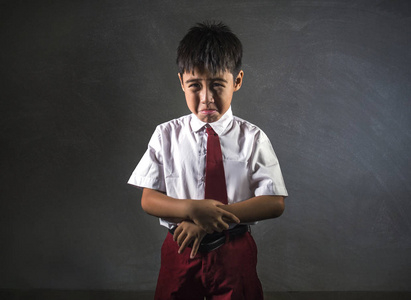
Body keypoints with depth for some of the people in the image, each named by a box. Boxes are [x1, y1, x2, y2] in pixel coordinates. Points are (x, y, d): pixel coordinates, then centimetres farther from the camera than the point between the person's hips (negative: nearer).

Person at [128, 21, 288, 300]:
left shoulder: (252, 138, -7)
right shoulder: (166, 135, -3)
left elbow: (274, 203, -12)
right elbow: (148, 199, -4)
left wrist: (212, 217, -22)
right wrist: (193, 209, -24)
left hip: (235, 253, -1)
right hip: (181, 249, 1)